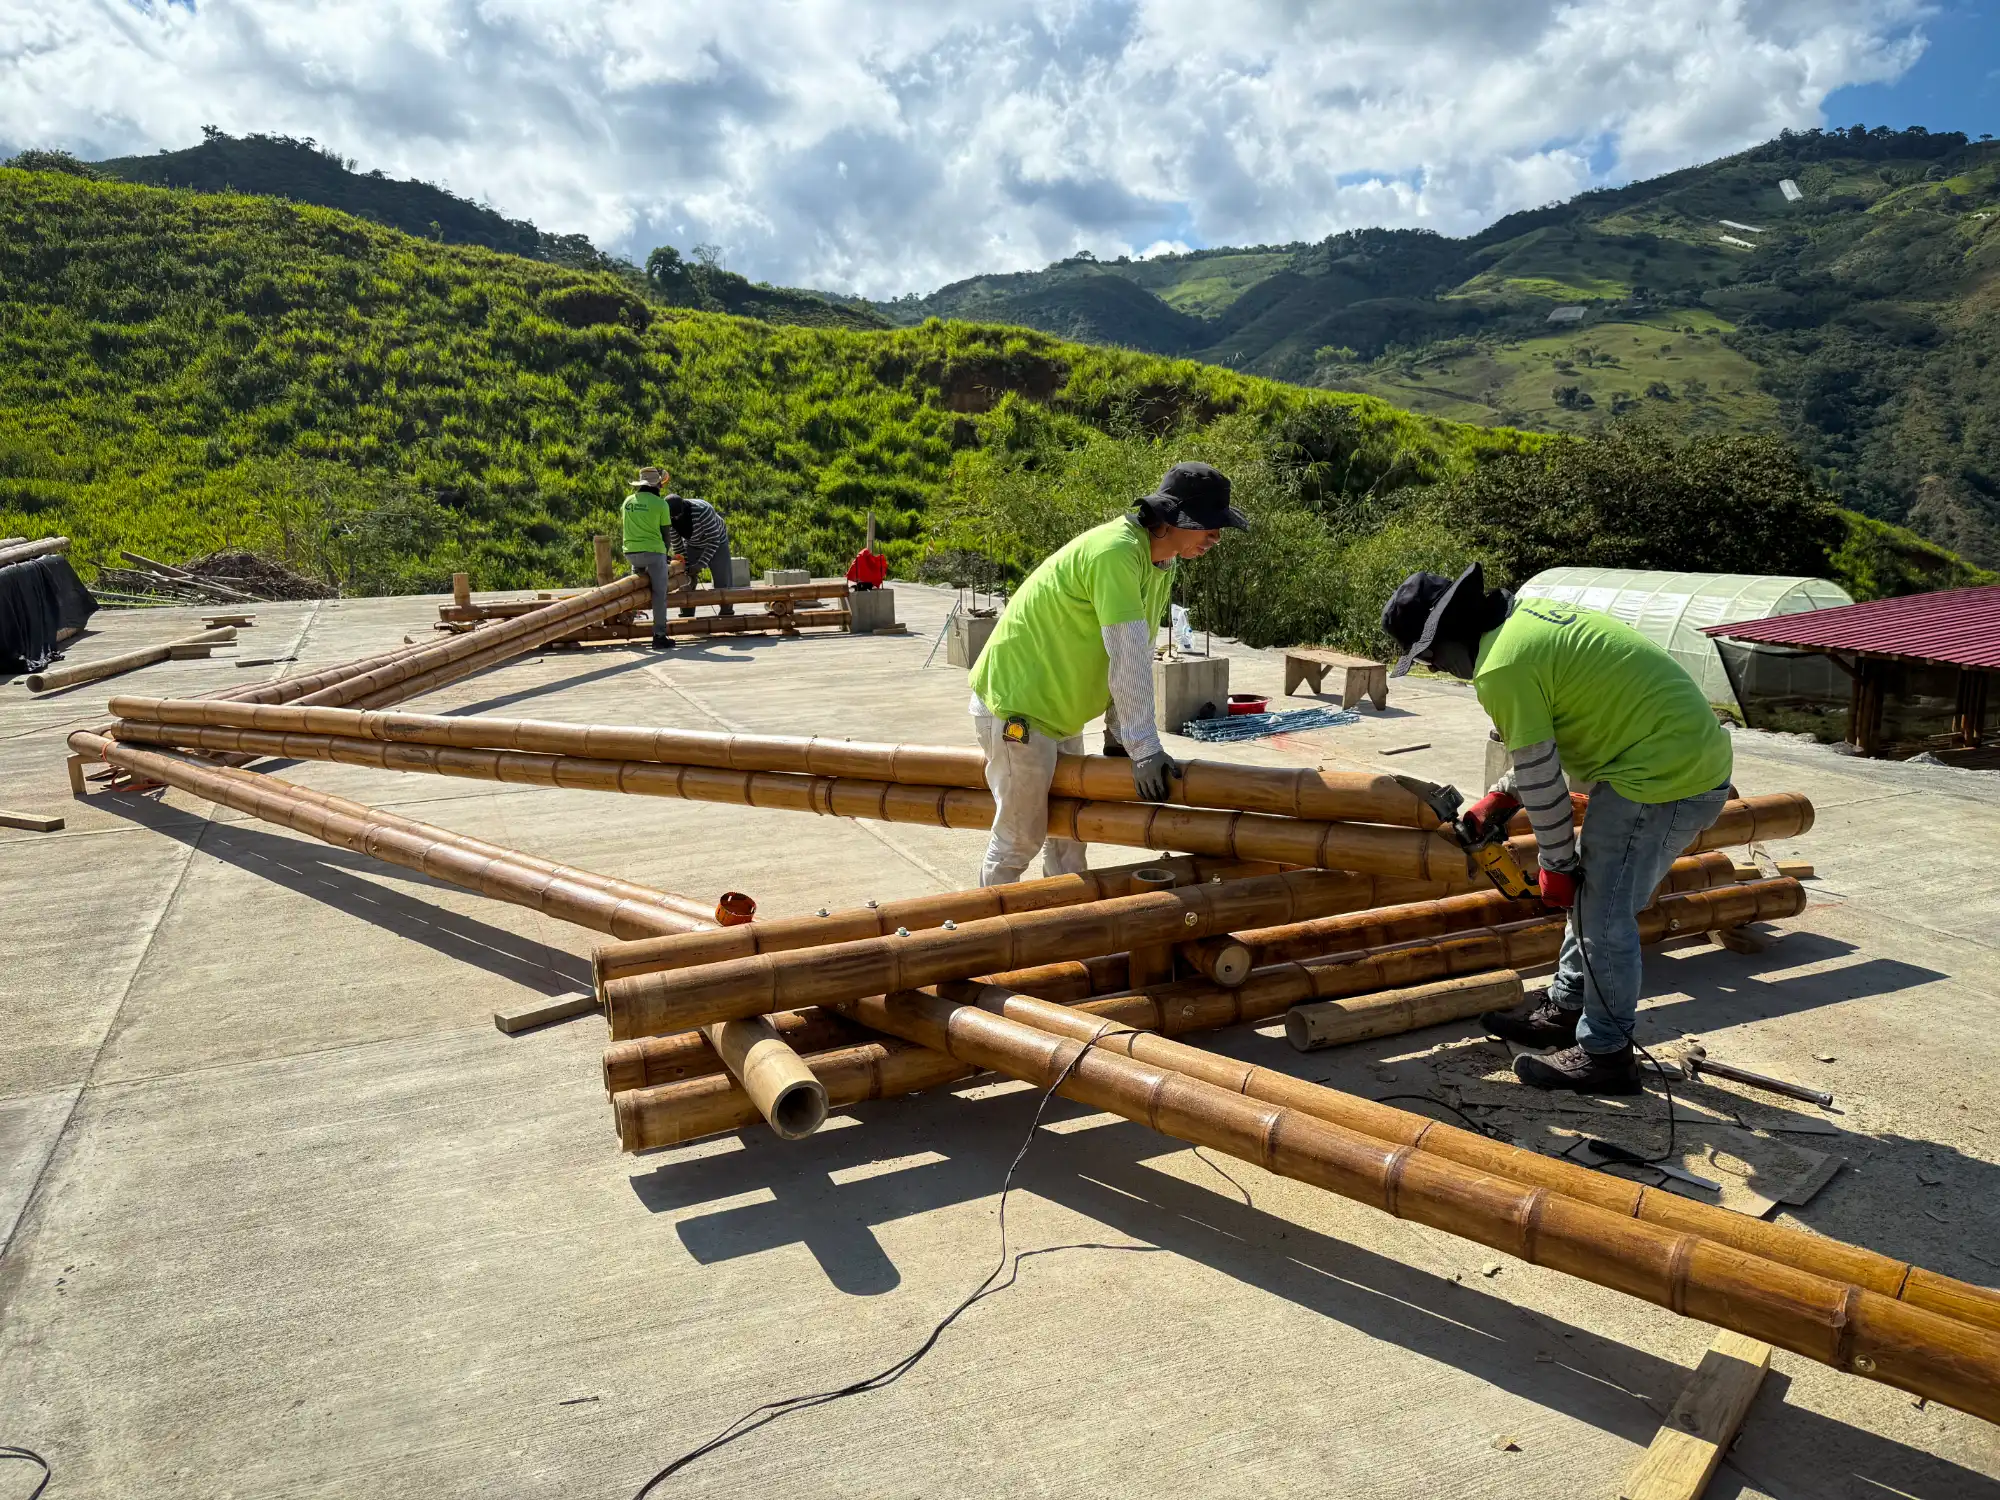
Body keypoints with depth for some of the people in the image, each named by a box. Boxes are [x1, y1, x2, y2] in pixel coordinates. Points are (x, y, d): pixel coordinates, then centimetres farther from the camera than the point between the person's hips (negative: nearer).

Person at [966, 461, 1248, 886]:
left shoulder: (1161, 562, 6)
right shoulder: (1115, 552, -26)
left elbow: (1141, 656, 7)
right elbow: (1128, 660, -28)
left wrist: (1119, 736, 6)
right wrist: (1144, 749, -24)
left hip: (1059, 714, 10)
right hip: (1015, 705, -10)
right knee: (1020, 837, -3)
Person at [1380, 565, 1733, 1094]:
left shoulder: (1501, 669, -19)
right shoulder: (1527, 613, 11)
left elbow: (1541, 777, -13)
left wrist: (1556, 864, -1)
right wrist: (1498, 797, 19)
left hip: (1665, 778, -10)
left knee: (1604, 915, 0)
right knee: (1592, 891, 19)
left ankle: (1605, 1055, 13)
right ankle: (1566, 1010, 33)